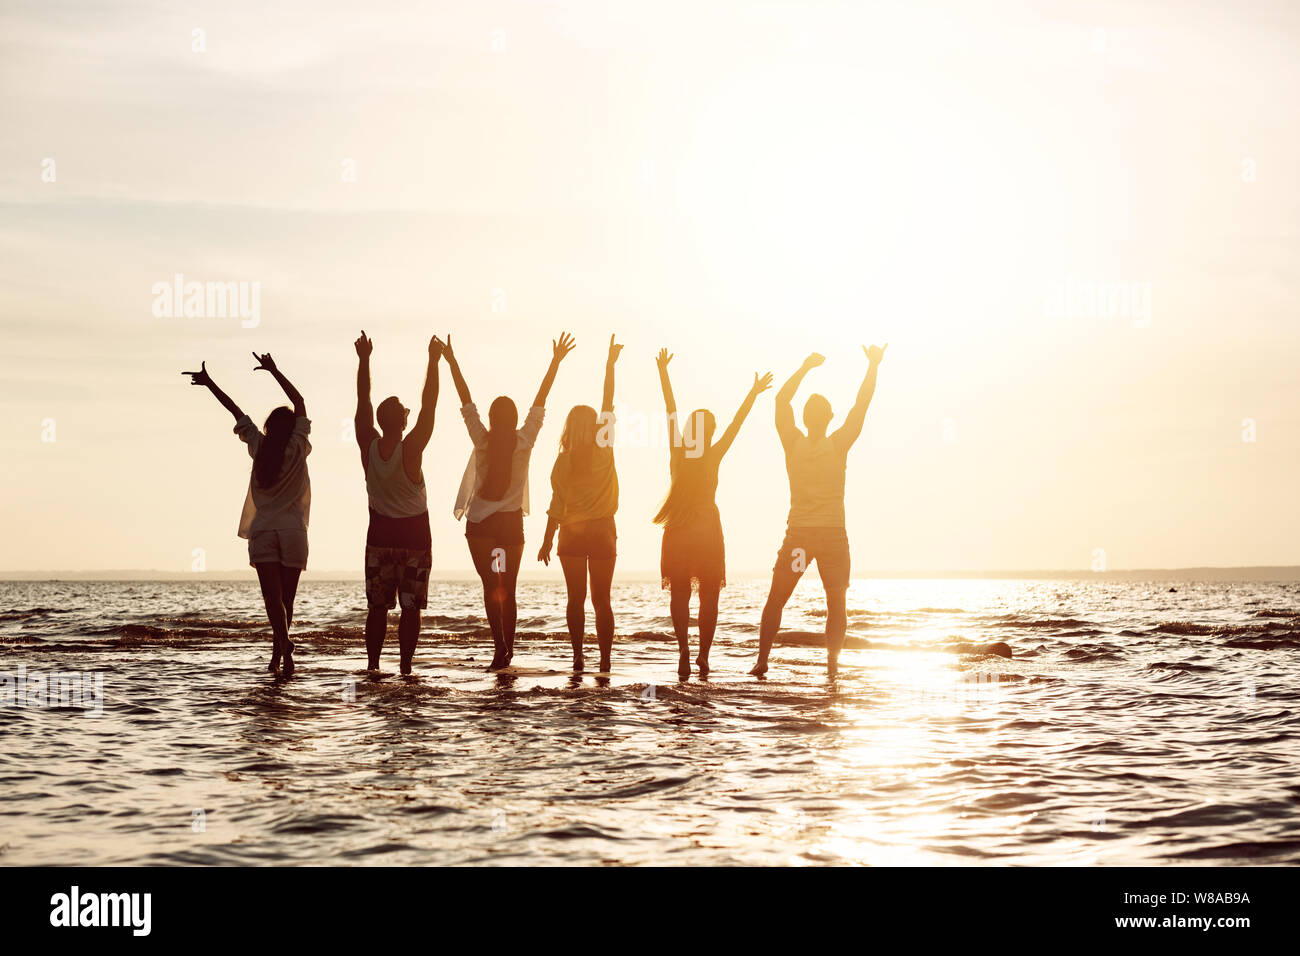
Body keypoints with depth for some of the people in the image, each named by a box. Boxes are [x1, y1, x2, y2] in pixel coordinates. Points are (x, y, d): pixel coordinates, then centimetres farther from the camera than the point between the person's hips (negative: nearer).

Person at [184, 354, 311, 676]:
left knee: (272, 597, -11)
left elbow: (235, 410, 9)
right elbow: (299, 402, 5)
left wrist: (210, 383, 16)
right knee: (286, 598, 8)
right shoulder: (297, 449, -1)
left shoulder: (259, 448, 2)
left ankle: (283, 644, -34)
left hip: (262, 532, 1)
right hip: (292, 532, 0)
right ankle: (278, 654, 12)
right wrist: (274, 371, 7)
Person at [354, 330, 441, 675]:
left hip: (380, 534, 3)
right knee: (410, 607, 1)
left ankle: (373, 665, 4)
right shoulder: (411, 450, -18)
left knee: (377, 606, 8)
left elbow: (362, 404, 0)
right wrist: (434, 360, -11)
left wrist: (364, 360, 6)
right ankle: (405, 668, -1)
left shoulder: (369, 447, -9)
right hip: (414, 536, -3)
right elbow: (428, 406, -15)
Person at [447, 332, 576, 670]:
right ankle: (507, 650, 13)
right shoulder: (524, 441, -5)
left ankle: (499, 645, -18)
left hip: (479, 524, -1)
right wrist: (556, 362, 0)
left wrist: (452, 362, 1)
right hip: (511, 522, 1)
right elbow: (540, 400, -3)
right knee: (508, 588, 11)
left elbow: (466, 400, -3)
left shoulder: (482, 440, -6)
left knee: (491, 585, 0)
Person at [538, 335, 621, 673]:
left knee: (576, 598, 6)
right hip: (603, 531, 0)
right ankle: (604, 659, -2)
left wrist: (547, 541, 1)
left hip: (572, 532, 0)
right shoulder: (603, 451, -6)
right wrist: (610, 365, 0)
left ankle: (578, 657, 1)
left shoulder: (563, 461, -4)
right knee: (601, 598, 3)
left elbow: (556, 506, -5)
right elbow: (608, 406, -2)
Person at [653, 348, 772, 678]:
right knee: (708, 596, 7)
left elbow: (670, 410, 2)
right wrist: (753, 393, 8)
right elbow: (736, 423, 0)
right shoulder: (713, 456, -6)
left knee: (679, 594, 4)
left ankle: (683, 648, -16)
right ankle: (703, 656, 1)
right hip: (708, 530, -1)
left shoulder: (678, 451, -3)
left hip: (678, 531, 1)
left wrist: (663, 371, 8)